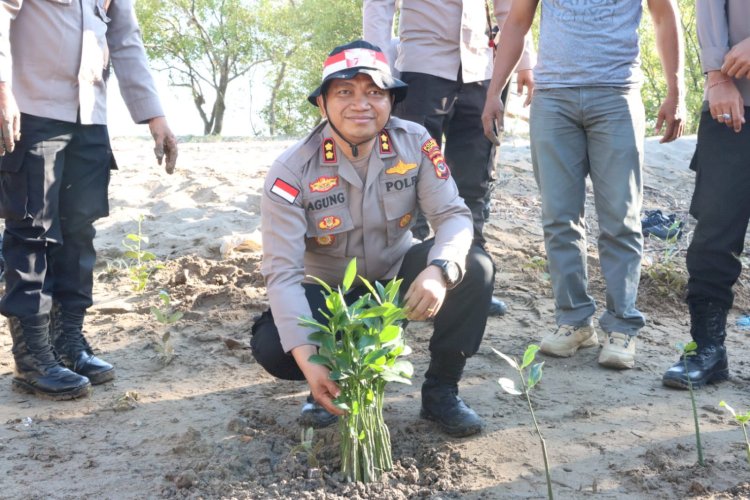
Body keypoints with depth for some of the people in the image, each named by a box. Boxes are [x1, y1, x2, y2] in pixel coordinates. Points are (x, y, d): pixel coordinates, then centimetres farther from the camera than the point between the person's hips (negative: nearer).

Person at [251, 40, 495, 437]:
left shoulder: (415, 144, -15)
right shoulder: (292, 172, -22)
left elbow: (453, 214, -17)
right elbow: (282, 271, -26)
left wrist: (439, 269, -42)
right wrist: (307, 359, -39)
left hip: (398, 276, 2)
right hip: (328, 293, -2)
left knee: (474, 268, -24)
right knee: (272, 347, -29)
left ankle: (441, 391, -5)